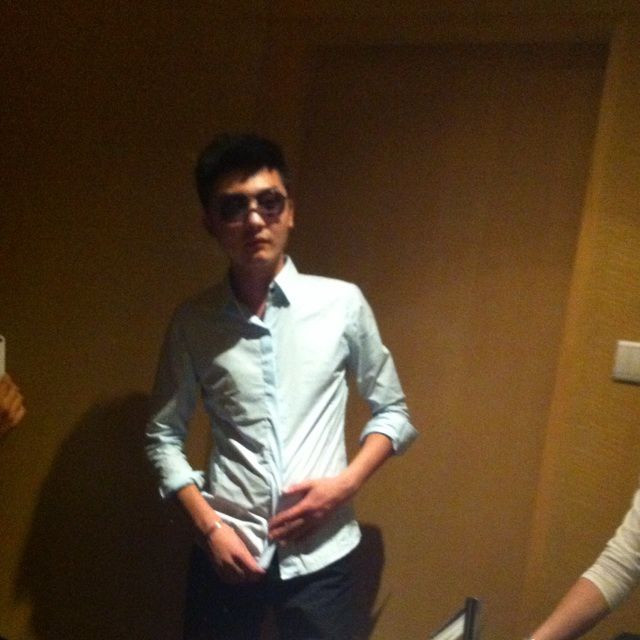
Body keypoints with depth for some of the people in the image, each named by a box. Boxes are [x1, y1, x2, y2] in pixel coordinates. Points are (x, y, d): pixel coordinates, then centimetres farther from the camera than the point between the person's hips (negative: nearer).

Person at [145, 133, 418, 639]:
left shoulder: (343, 304, -6)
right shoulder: (193, 322, -4)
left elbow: (393, 412, 3)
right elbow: (164, 436, 4)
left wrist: (345, 484, -10)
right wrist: (209, 526, -6)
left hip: (320, 553, 0)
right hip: (227, 551, 1)